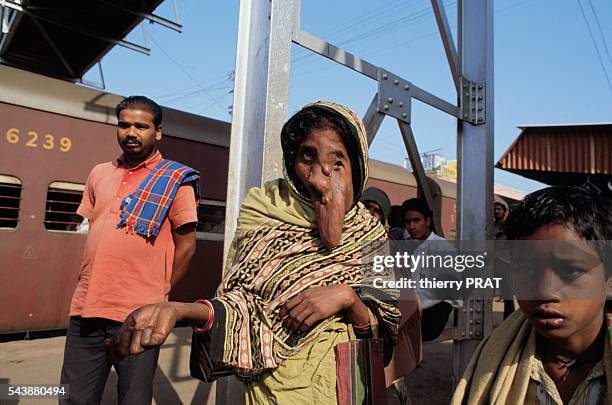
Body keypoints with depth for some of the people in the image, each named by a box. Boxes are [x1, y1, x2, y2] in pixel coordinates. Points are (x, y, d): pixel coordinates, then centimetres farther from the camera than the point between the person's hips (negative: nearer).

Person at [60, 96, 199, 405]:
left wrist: (158, 293, 1)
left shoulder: (175, 180, -3)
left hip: (138, 314, -4)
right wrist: (93, 284, 13)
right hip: (86, 308, 5)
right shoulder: (99, 174, 13)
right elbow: (91, 232, 20)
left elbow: (186, 245, -4)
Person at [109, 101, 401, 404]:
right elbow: (246, 303, -15)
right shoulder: (264, 210, -9)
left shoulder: (370, 233, -5)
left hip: (348, 379, 2)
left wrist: (346, 297, -25)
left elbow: (384, 332, -8)